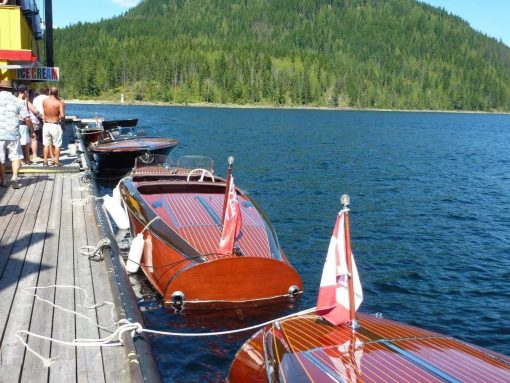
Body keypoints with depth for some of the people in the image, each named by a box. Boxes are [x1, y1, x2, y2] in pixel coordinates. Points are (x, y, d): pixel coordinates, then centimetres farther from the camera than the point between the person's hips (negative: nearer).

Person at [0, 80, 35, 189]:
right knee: (16, 156, 9)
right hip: (13, 133, 0)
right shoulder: (17, 101, 4)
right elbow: (27, 118, 0)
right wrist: (32, 131, 11)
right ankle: (14, 176, -9)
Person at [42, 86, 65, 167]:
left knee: (46, 144, 12)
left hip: (46, 125, 4)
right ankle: (57, 161, 11)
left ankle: (45, 161, 15)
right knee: (57, 145, 7)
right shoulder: (59, 103, -13)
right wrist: (62, 119, 3)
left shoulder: (44, 101, -1)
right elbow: (62, 115, -20)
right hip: (55, 126, -4)